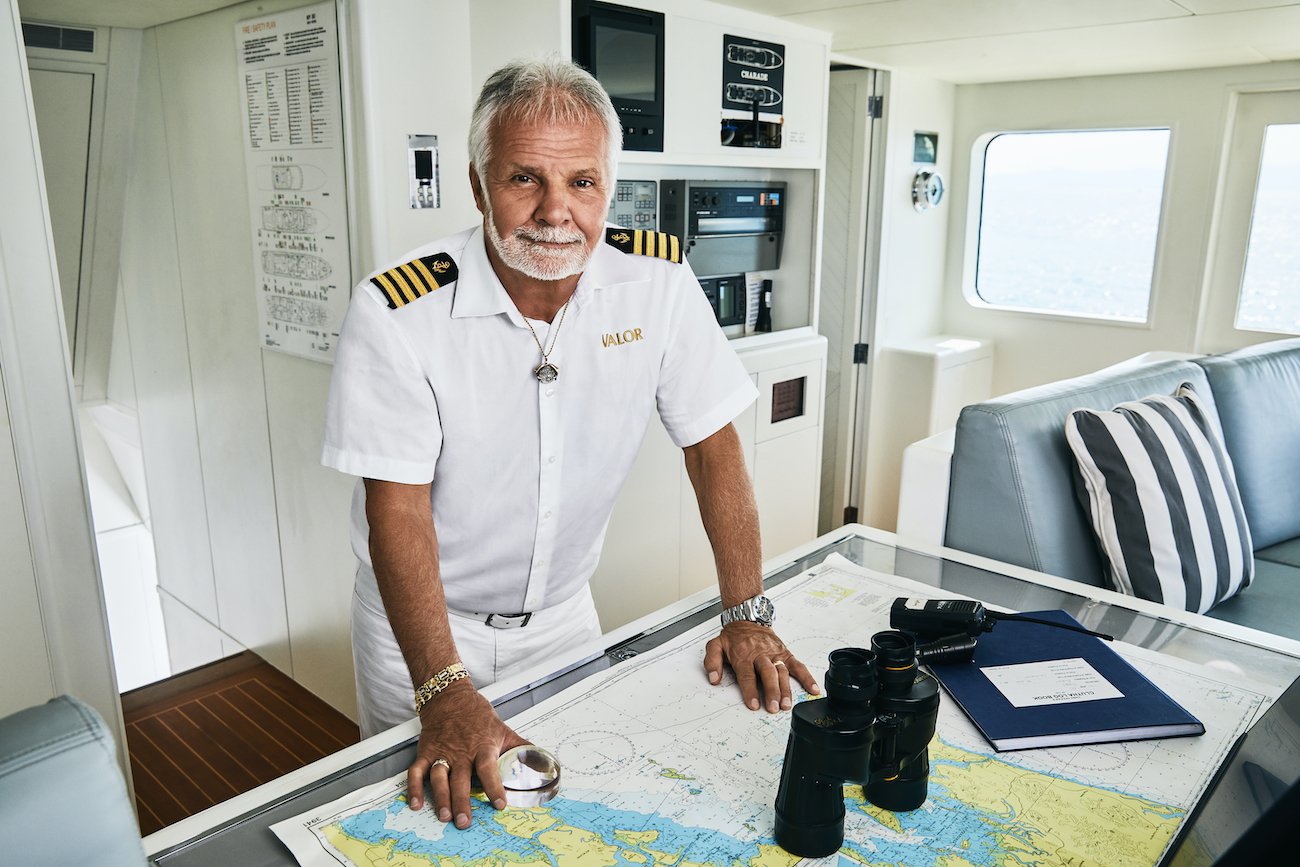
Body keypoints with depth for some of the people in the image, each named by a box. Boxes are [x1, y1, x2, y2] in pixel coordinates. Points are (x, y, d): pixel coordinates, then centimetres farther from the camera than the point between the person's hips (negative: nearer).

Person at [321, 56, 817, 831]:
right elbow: (398, 508, -23)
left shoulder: (659, 280, -16)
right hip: (424, 624, -2)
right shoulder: (398, 311, -23)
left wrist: (747, 614, -10)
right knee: (438, 798, 16)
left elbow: (712, 444, -9)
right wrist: (444, 693, -29)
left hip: (564, 613, 3)